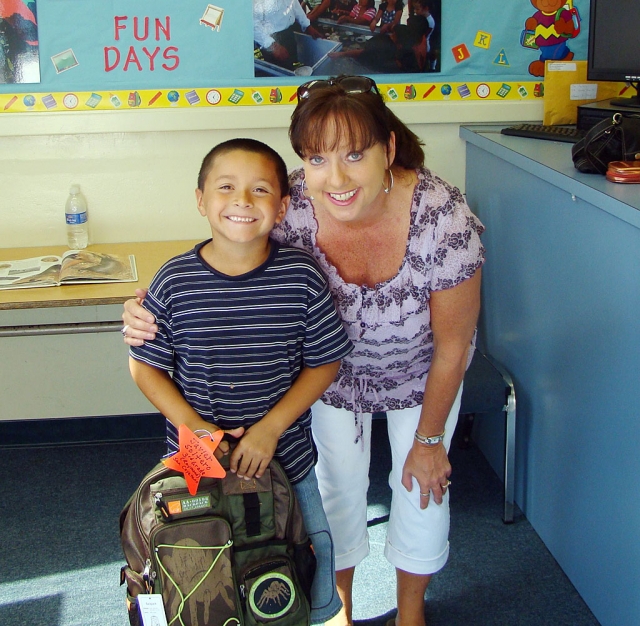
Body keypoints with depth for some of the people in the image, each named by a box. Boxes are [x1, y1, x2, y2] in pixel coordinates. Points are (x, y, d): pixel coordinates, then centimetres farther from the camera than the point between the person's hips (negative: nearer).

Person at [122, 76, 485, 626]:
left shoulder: (446, 220, -37)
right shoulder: (287, 208, -34)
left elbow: (453, 347, -22)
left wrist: (429, 439, -9)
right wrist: (150, 314, -38)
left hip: (420, 370, -1)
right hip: (332, 368, 1)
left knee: (422, 487, 13)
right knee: (338, 482, 15)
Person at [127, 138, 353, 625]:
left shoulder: (302, 275, -12)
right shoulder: (174, 281, -13)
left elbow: (324, 362, -5)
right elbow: (145, 366, -3)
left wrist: (270, 427, -15)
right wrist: (193, 426, -15)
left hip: (287, 460, 1)